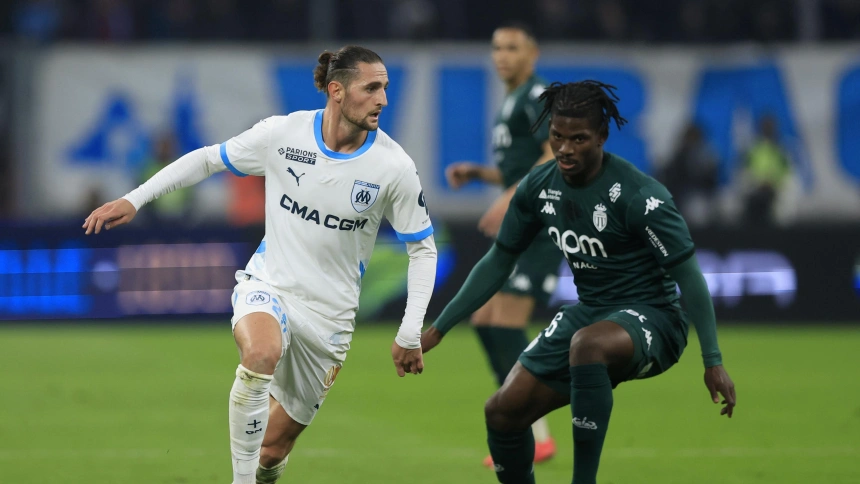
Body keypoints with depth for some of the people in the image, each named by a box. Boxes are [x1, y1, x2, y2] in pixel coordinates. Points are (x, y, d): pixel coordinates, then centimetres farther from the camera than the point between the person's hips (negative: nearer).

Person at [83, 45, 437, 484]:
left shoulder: (394, 165, -11)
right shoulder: (282, 133, -10)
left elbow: (423, 248, 0)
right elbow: (208, 159, 6)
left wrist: (410, 334, -5)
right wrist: (133, 200, 1)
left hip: (328, 312, 1)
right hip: (268, 286, -1)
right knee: (262, 355, -37)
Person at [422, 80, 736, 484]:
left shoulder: (638, 194, -20)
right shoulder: (539, 187, -1)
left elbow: (688, 276, -16)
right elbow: (498, 263, 12)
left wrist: (713, 361, -20)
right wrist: (437, 330, 12)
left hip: (649, 318, -7)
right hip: (588, 312, 7)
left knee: (587, 343, -40)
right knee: (503, 411, -4)